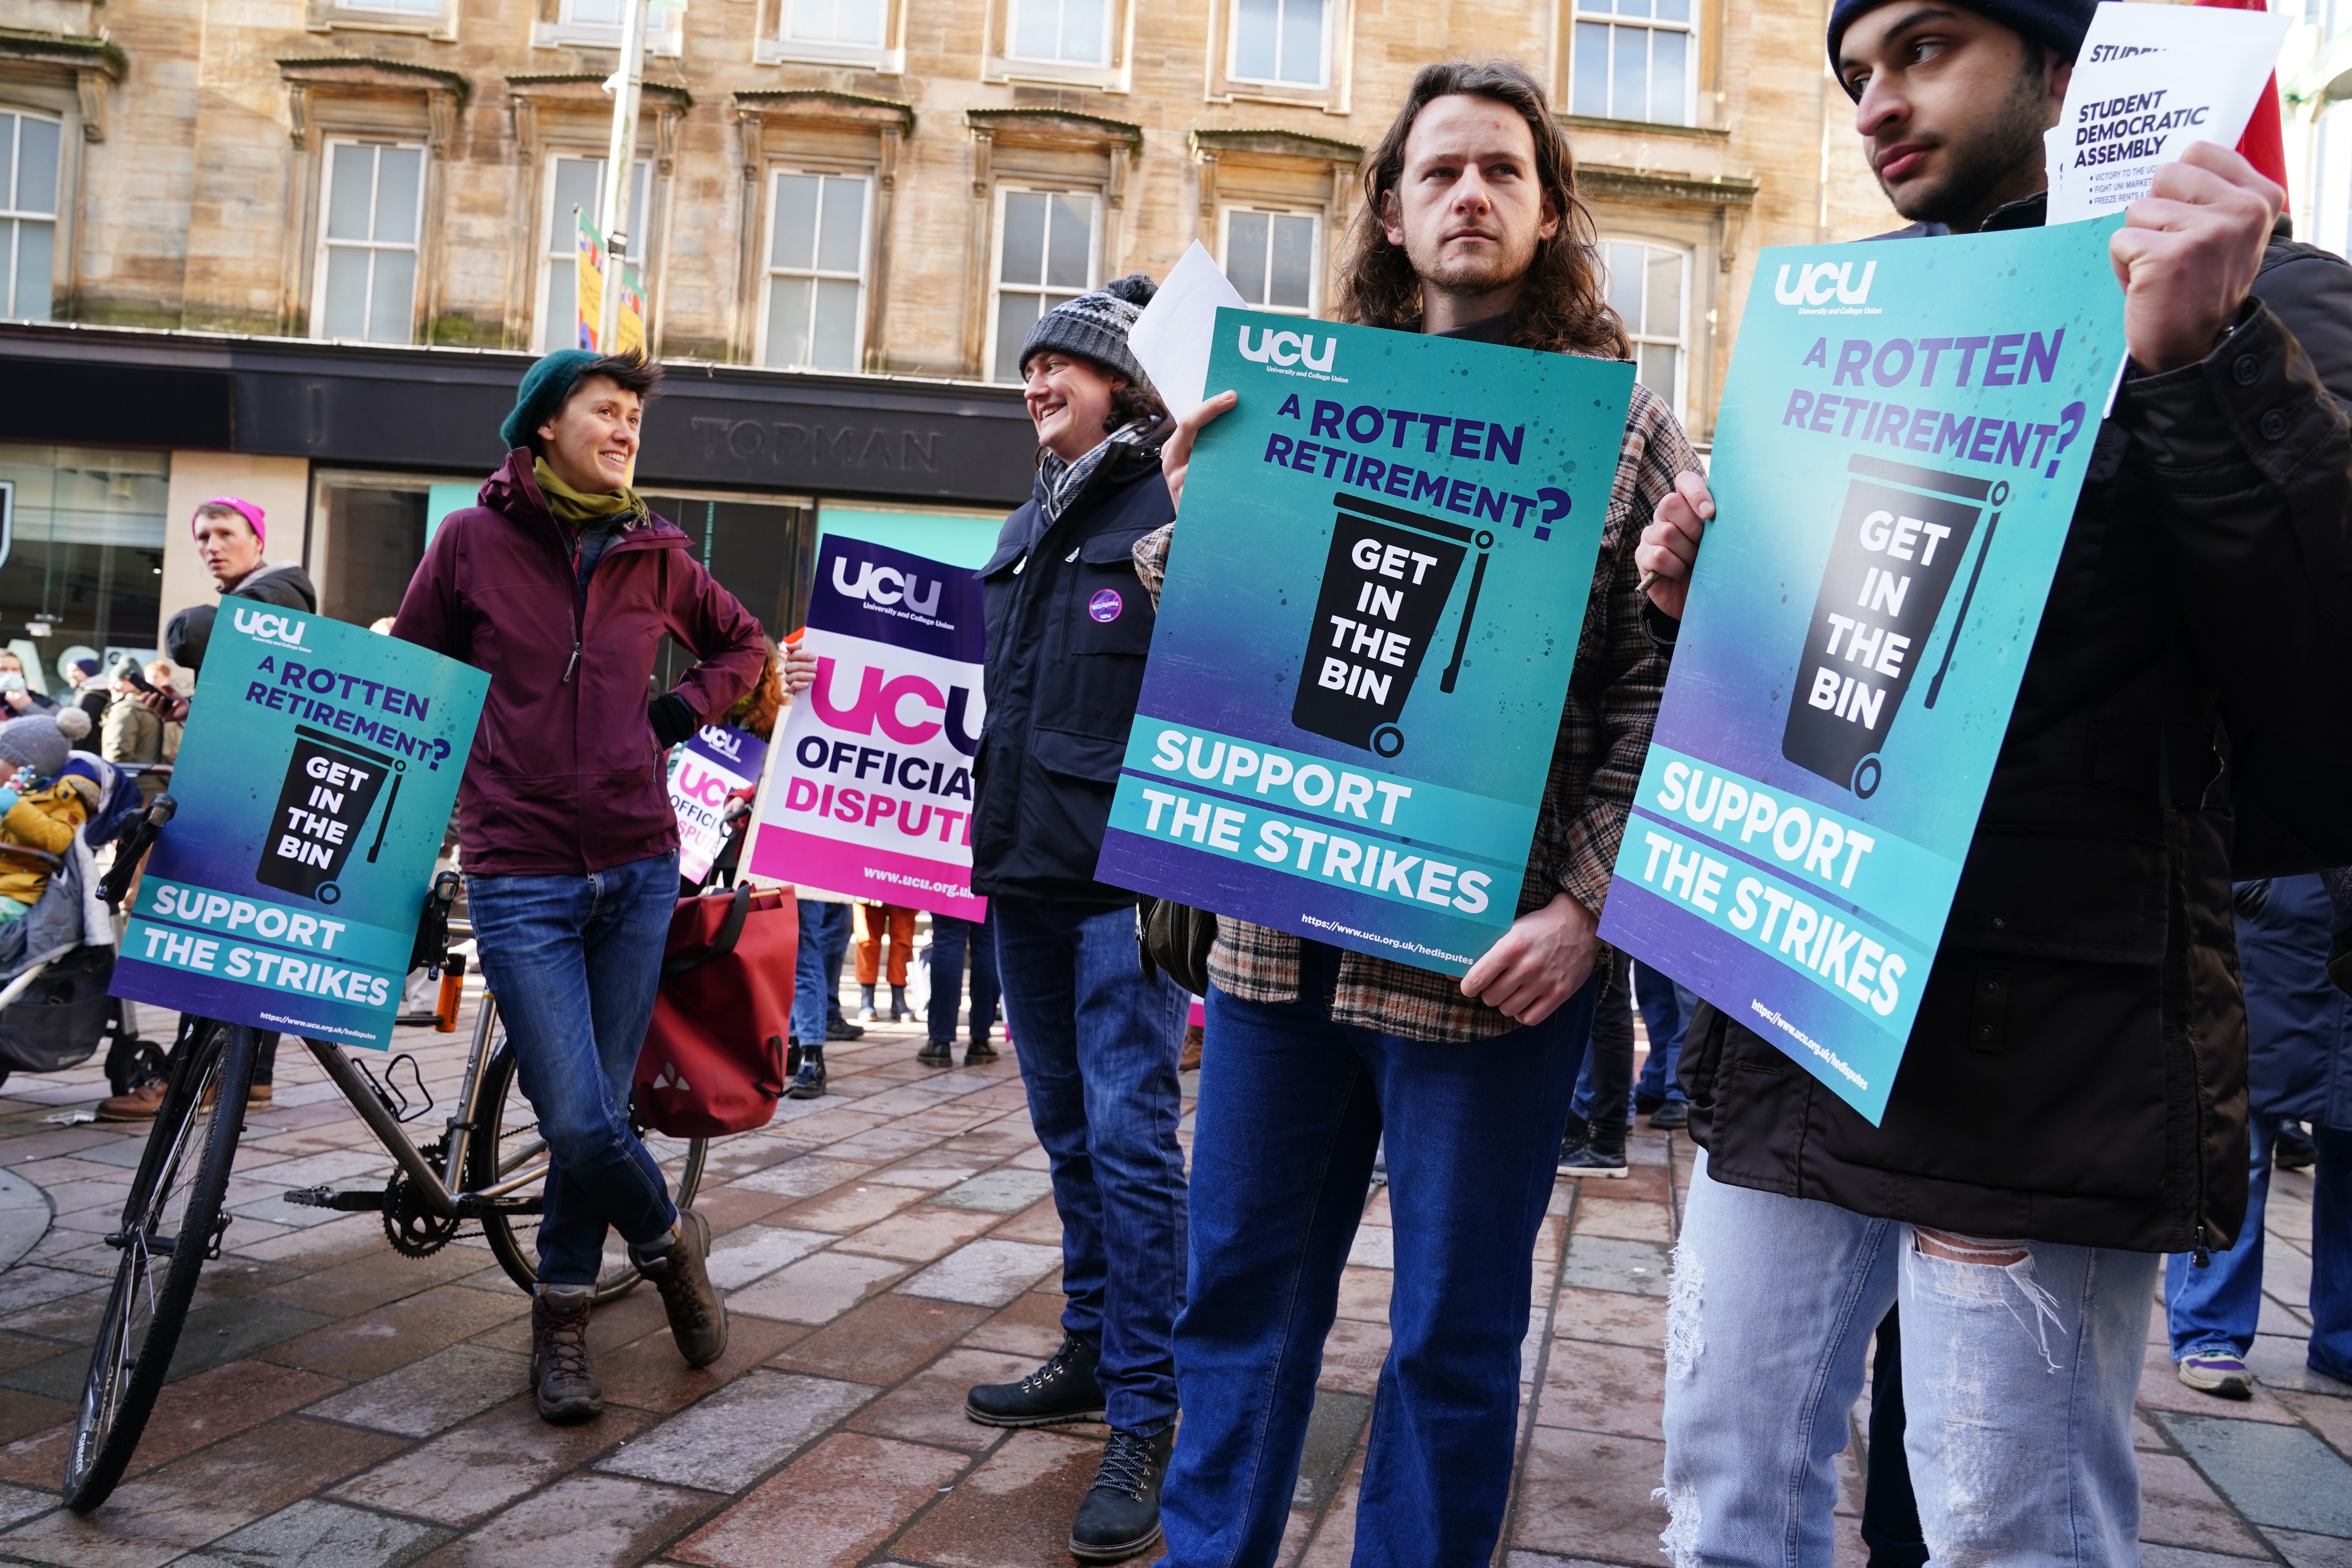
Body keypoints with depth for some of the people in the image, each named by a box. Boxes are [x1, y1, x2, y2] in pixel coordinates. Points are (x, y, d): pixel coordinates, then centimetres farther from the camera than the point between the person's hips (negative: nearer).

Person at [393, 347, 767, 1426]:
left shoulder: (654, 555, 7)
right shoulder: (473, 539, 1)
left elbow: (740, 642, 23)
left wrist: (681, 712, 6)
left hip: (636, 871, 3)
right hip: (520, 879, -2)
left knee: (596, 1112, 8)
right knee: (582, 1124, -9)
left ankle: (562, 1317, 28)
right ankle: (670, 1242, 21)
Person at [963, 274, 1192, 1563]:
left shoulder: (1176, 510, -6)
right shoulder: (1028, 527, 19)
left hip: (1128, 877, -8)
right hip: (1025, 875, 8)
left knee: (1128, 1138, -7)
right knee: (1069, 1133, 15)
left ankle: (1144, 1422, 2)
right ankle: (1091, 1355, 29)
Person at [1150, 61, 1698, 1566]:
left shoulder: (1628, 427, 2)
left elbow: (1659, 695, -4)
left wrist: (1587, 904, -15)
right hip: (1281, 921, 4)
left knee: (1454, 1328, 9)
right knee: (1240, 1286, 15)